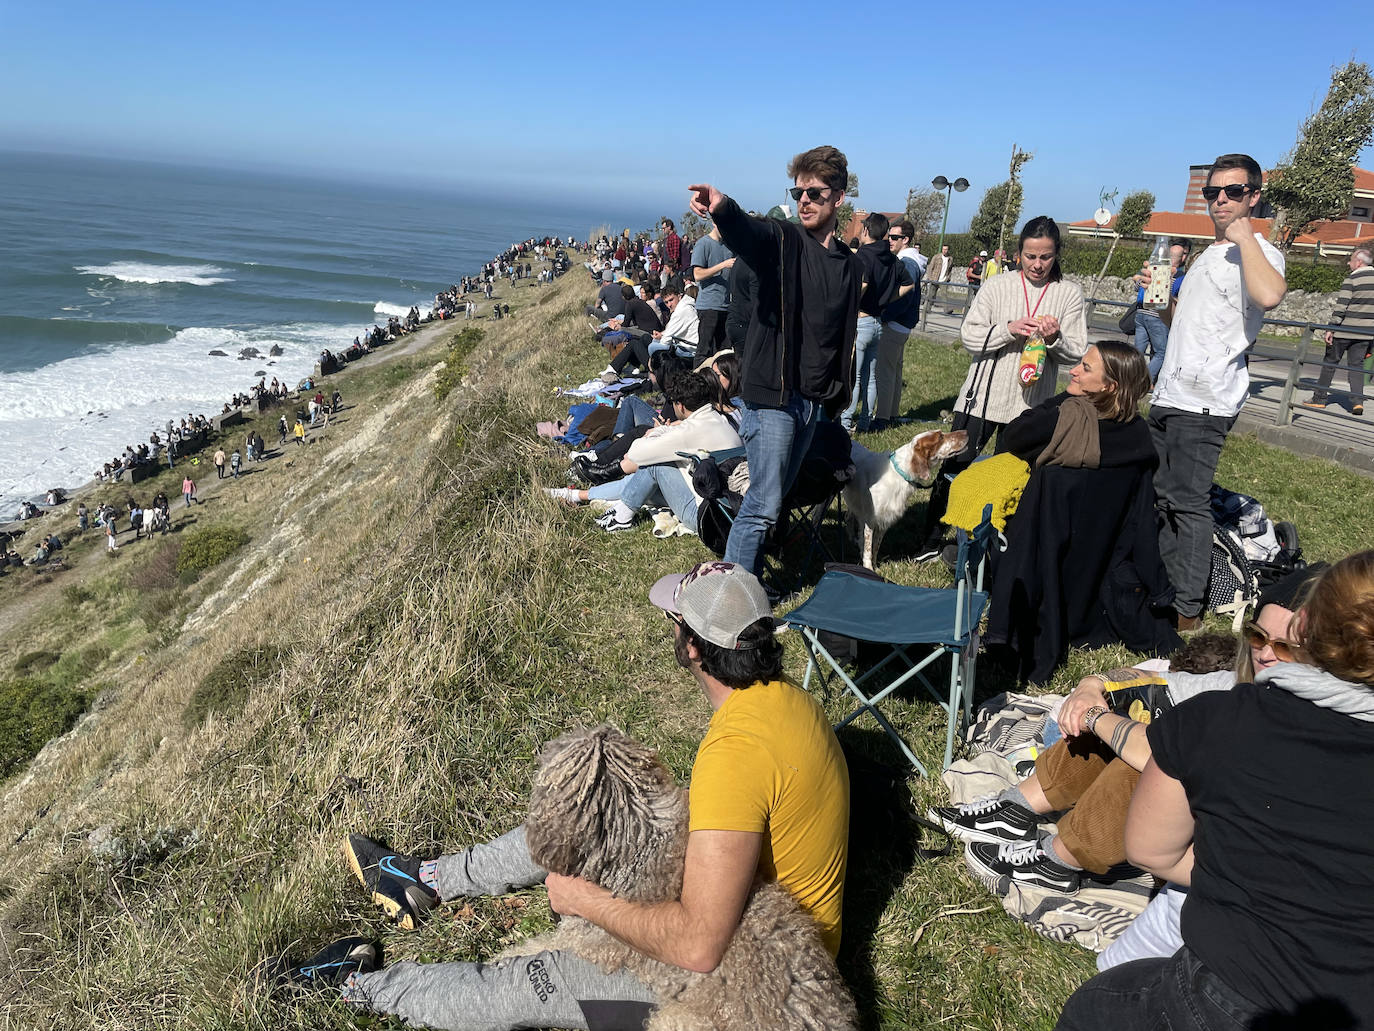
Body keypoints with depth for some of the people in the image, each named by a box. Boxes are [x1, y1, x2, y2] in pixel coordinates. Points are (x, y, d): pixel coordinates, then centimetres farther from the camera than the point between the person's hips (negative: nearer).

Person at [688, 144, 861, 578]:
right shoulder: (782, 240, -5)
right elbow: (746, 233, -29)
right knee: (764, 504, -7)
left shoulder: (848, 263, 12)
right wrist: (723, 209, -51)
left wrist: (839, 392, 13)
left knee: (775, 497, 14)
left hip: (813, 400, 6)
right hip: (772, 395, -6)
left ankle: (752, 575, 27)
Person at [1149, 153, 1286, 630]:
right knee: (1162, 497, 14)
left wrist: (1244, 235, -21)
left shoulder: (1260, 253, -8)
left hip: (1206, 403, -9)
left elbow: (1269, 296, -34)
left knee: (1188, 503, -6)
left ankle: (1188, 611, 3)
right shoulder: (1209, 255, 20)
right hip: (1169, 395, 9)